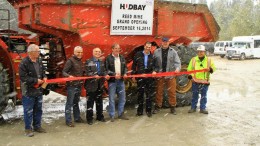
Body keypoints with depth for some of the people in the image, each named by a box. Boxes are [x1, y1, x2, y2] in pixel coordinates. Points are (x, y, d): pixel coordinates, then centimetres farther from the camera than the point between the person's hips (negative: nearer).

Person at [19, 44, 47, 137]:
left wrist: (44, 77, -2)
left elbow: (43, 71, 20)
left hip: (39, 90, 7)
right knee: (28, 111, 2)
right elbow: (23, 77, -20)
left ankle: (37, 126, 29)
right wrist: (36, 80, -19)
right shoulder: (24, 63, -16)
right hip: (28, 91, -7)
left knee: (38, 110, 16)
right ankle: (28, 129, 14)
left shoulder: (39, 61, 7)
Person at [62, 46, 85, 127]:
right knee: (69, 103, -2)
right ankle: (68, 120, 3)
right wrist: (69, 76, -34)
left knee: (76, 102, 18)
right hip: (71, 85, -8)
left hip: (79, 85, 8)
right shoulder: (70, 61, -10)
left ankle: (77, 118, 28)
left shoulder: (80, 61, 14)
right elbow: (64, 72, -16)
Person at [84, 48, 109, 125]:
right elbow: (87, 72, -13)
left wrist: (106, 75, -13)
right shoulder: (88, 61, -4)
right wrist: (94, 75, -27)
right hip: (91, 85, -5)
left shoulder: (102, 62, 12)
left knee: (99, 101, 16)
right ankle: (89, 118, 7)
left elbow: (104, 71, 8)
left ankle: (100, 116, 28)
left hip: (100, 84, 6)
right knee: (90, 102, -1)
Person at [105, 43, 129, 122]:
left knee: (122, 98, 10)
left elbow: (125, 67, 16)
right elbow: (106, 69, -12)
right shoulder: (108, 58, -8)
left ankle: (121, 114, 23)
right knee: (111, 99, -1)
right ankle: (112, 116, 8)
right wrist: (114, 74, -20)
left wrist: (125, 73, -2)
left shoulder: (122, 58, 10)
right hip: (112, 81, -5)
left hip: (121, 80, 5)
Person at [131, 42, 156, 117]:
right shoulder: (138, 54, 3)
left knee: (149, 94, 3)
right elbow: (134, 65, 7)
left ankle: (148, 110, 12)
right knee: (140, 94, 7)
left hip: (149, 78, 0)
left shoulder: (152, 56, 3)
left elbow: (154, 65, 9)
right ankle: (140, 110, 16)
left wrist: (154, 71, -12)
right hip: (140, 77, 0)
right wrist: (133, 75, 5)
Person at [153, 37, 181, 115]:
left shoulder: (173, 52, 3)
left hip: (170, 75, 0)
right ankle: (157, 107, 17)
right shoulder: (156, 52, 5)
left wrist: (177, 68, -23)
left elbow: (177, 62, -4)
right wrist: (154, 71, -8)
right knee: (159, 91, 7)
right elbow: (153, 63, 5)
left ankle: (172, 107, 14)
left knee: (172, 92, 3)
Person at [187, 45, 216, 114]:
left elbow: (213, 68, 5)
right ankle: (193, 107, 18)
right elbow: (189, 69, 8)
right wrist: (190, 75, -7)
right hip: (195, 81, 0)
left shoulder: (209, 60, 5)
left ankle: (203, 108, 16)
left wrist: (210, 69, -17)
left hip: (205, 82, 0)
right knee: (194, 95, 8)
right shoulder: (193, 59, 6)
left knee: (204, 96, 7)